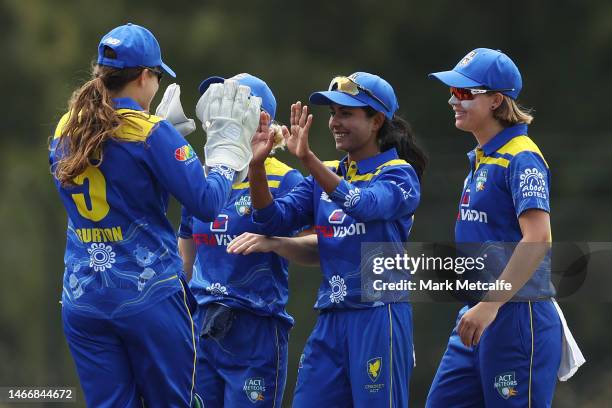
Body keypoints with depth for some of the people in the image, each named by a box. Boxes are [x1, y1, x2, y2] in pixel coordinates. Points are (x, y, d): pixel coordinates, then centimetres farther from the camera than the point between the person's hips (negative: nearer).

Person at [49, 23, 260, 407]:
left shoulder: (66, 130, 5)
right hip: (150, 296, -5)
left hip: (82, 299, 5)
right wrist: (228, 148, 3)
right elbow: (207, 203, -12)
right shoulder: (151, 133, -12)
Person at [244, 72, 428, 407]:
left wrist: (307, 159, -35)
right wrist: (256, 165, -12)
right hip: (331, 317, 6)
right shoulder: (325, 175, 15)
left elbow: (363, 203, -25)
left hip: (379, 315, -6)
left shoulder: (399, 174, -3)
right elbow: (275, 219, 4)